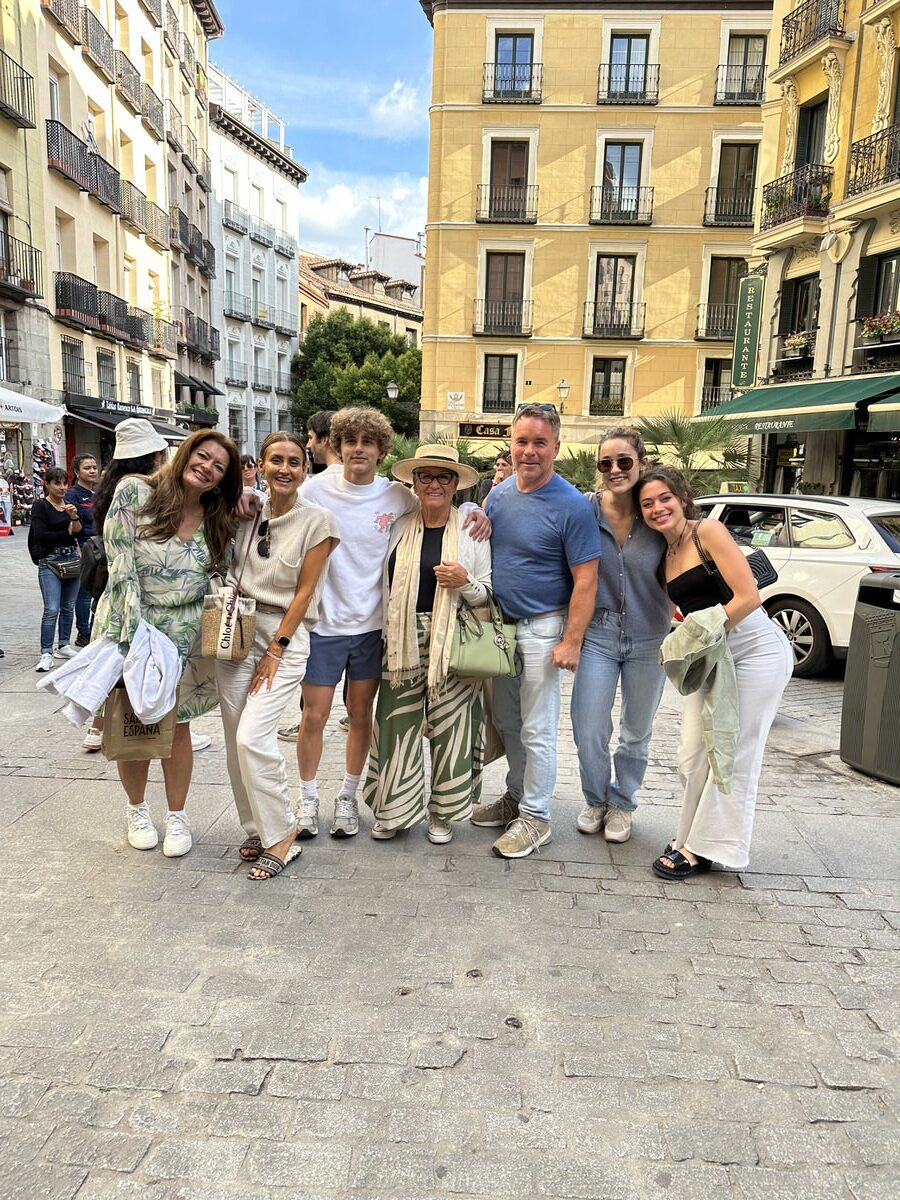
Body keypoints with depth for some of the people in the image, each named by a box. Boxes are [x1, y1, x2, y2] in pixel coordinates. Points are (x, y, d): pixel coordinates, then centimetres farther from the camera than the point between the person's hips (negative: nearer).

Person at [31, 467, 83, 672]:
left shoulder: (69, 505, 13)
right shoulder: (40, 505, -3)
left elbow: (78, 531, 3)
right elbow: (41, 535, -12)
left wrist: (74, 517, -15)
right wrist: (68, 534, -4)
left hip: (71, 559, 5)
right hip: (50, 561, -5)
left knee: (68, 607, 10)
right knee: (51, 609, -12)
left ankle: (63, 646, 22)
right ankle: (46, 653, -8)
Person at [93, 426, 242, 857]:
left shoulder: (218, 521, 5)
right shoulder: (134, 491, -8)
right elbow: (120, 563, -13)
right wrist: (134, 630, -19)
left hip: (184, 637, 3)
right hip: (130, 626, -2)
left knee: (177, 725, 8)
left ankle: (176, 816, 25)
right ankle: (137, 809, 32)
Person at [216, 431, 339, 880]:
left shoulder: (317, 520, -7)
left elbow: (304, 591, -8)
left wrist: (276, 650, -10)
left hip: (286, 634, -5)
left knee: (252, 738, -15)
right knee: (236, 741, 7)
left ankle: (280, 836, 4)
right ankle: (257, 829, 24)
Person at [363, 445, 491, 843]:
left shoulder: (471, 531, 3)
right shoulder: (398, 529, 9)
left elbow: (488, 594, 4)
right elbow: (384, 586, 15)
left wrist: (465, 582, -15)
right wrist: (385, 637, 9)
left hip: (452, 643, -2)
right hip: (402, 642, 2)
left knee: (450, 726, 3)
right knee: (397, 725, 4)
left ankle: (442, 811, 22)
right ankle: (393, 810, 21)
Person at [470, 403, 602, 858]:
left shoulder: (572, 506, -14)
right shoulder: (499, 494, 5)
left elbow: (585, 579, -15)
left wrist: (571, 641, -18)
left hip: (541, 629, -6)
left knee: (536, 731, 1)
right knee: (505, 722, 17)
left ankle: (535, 816, 15)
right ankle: (516, 795, 34)